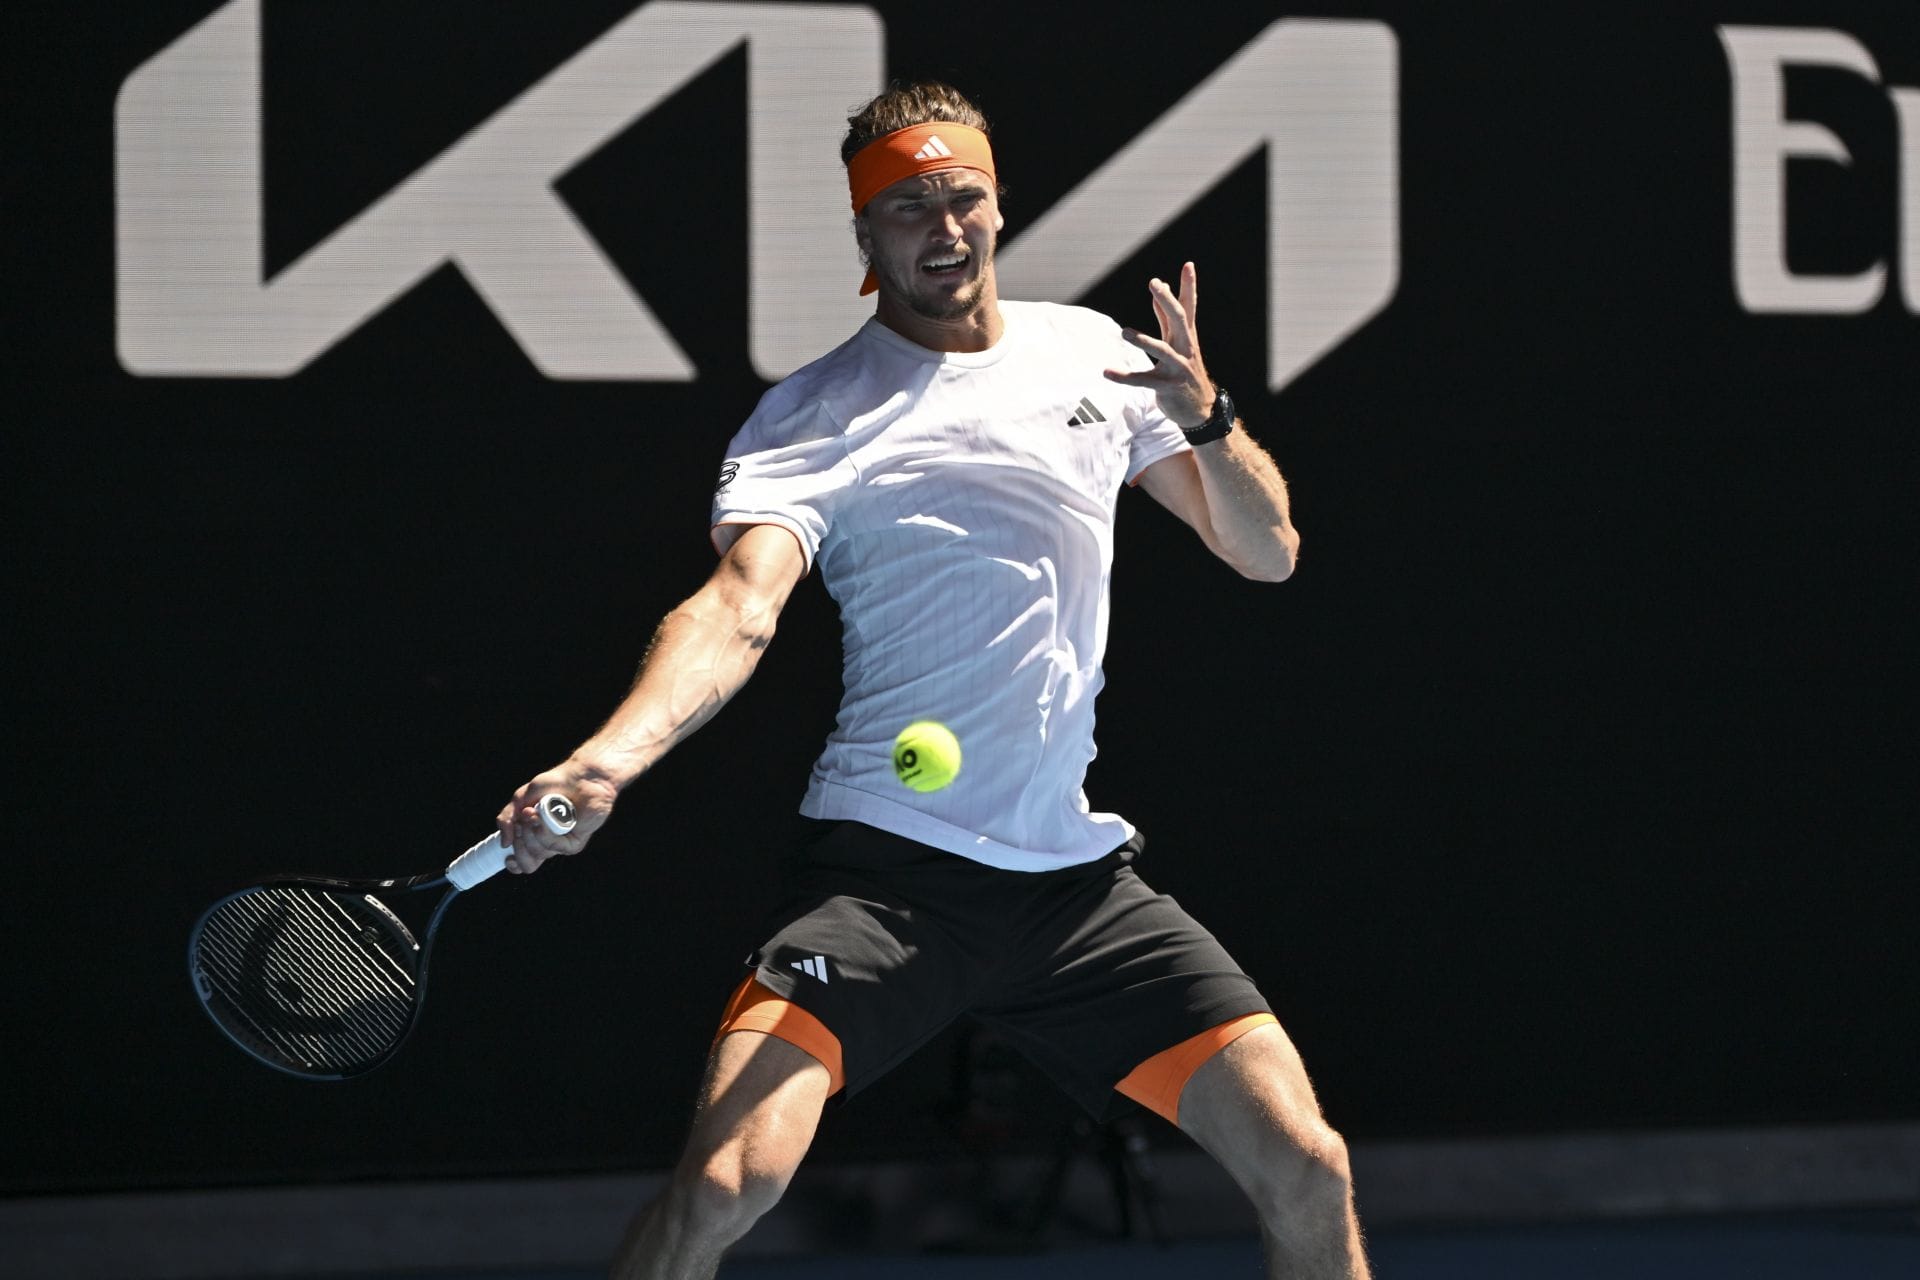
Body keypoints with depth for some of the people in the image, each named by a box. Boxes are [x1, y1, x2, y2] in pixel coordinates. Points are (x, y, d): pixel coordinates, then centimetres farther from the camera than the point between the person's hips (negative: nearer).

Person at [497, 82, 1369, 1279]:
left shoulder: (1094, 357, 11)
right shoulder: (811, 417, -2)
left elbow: (1266, 550, 13)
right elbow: (738, 609, -18)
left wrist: (1206, 418, -9)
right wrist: (604, 762, -37)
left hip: (1078, 870, 4)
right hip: (884, 867, -4)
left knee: (1309, 1174, -5)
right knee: (725, 1183, -23)